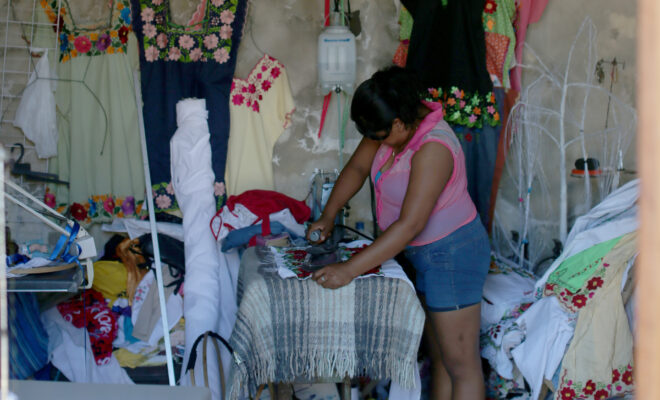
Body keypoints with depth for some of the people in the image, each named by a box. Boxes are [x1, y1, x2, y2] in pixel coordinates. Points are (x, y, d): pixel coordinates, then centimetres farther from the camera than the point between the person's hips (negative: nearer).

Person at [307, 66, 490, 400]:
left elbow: (410, 224, -32)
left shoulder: (432, 149, -29)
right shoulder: (391, 127, -3)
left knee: (461, 364, -1)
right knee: (439, 358, 16)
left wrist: (350, 270, -31)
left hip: (453, 255, -9)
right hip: (426, 255, 9)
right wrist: (328, 216, 4)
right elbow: (358, 166, 13)